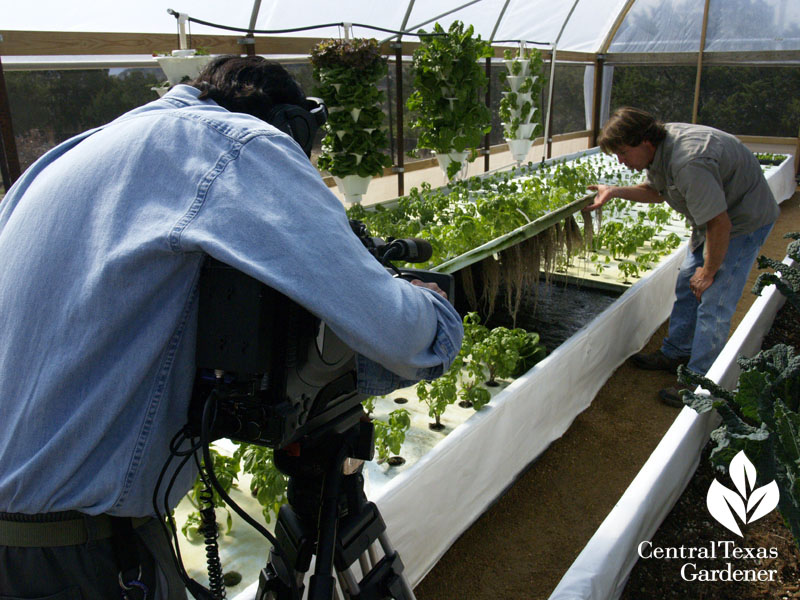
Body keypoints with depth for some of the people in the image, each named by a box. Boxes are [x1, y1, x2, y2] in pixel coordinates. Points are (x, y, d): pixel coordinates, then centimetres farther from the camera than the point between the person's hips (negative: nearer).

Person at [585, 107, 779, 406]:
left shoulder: (688, 162, -37)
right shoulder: (660, 147, -7)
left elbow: (720, 224, -31)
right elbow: (657, 191, 13)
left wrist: (709, 271, -17)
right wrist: (615, 191, -1)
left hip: (744, 221, -10)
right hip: (716, 218, 10)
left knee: (713, 302, -9)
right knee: (687, 285, 15)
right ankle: (675, 354, 31)